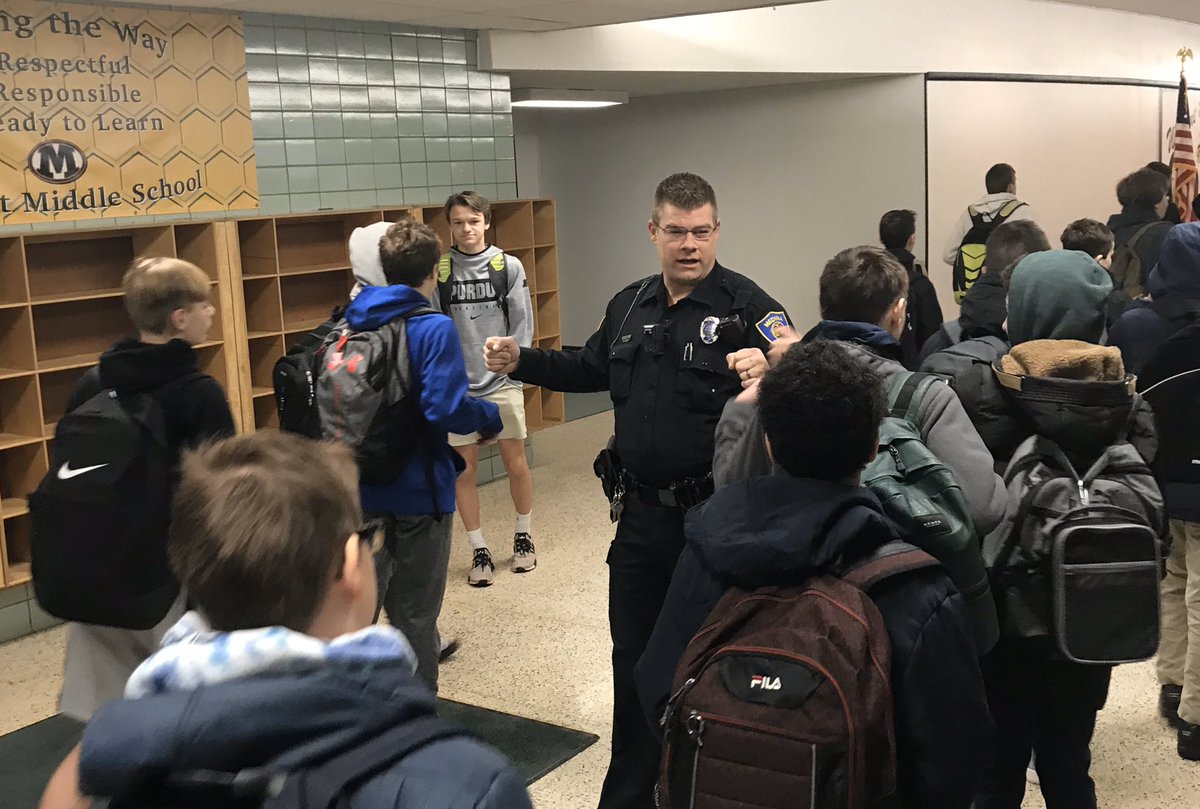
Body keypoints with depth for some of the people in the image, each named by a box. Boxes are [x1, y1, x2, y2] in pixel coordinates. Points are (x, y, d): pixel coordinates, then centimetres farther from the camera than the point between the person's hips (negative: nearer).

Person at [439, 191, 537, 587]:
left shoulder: (508, 266, -2)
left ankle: (523, 535, 30)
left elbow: (522, 323, 1)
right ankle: (479, 551, 18)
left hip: (502, 383, 0)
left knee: (516, 463, 7)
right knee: (464, 470, 4)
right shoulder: (440, 270, -1)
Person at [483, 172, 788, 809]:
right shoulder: (629, 305, 7)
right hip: (642, 513, 6)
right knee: (633, 656, 17)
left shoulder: (745, 304, -13)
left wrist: (767, 371, -46)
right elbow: (591, 370, 22)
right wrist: (521, 362, 10)